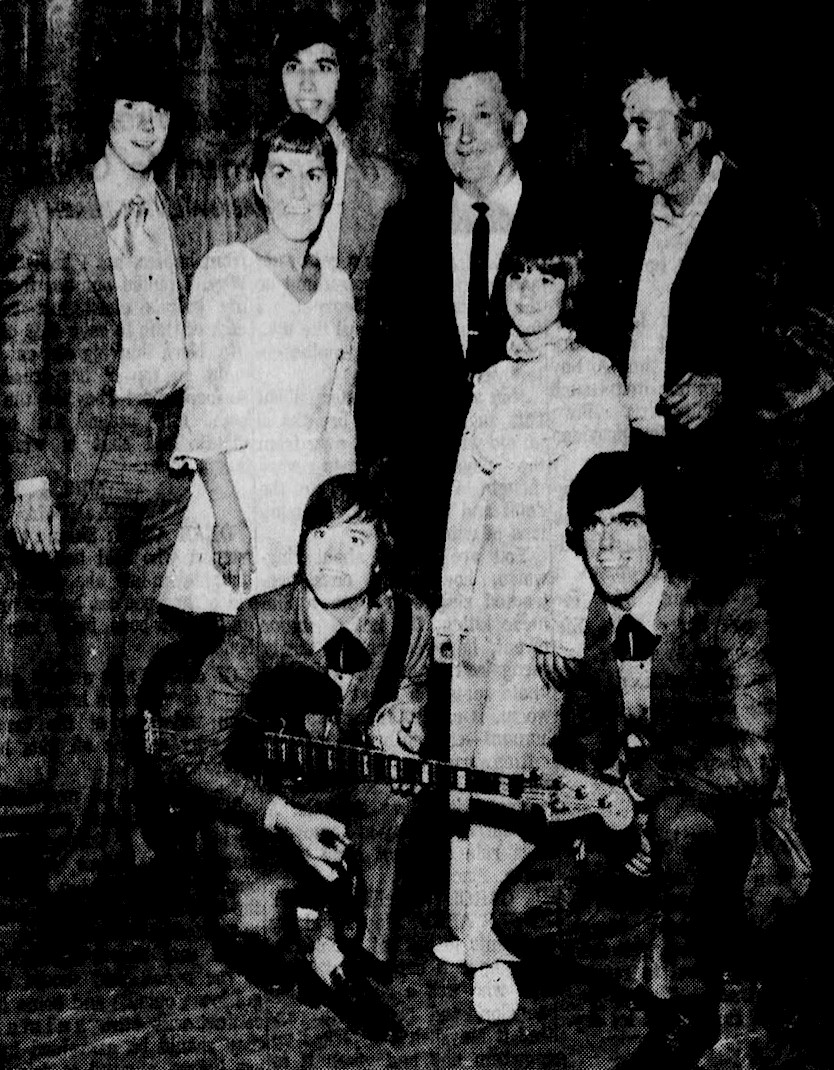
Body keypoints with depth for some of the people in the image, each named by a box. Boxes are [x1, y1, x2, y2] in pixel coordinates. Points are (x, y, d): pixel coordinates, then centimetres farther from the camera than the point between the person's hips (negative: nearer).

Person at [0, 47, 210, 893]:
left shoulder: (184, 228, 15)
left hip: (173, 465, 4)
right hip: (88, 465, -4)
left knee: (153, 665, 6)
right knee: (91, 668, -4)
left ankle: (135, 839, 17)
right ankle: (76, 858, 5)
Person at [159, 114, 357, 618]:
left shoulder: (337, 285, 11)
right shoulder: (226, 269, -4)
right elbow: (204, 402, -9)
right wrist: (227, 513, -18)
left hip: (317, 498, 4)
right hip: (237, 486, -4)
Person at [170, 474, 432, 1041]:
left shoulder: (408, 623, -10)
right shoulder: (261, 623, -18)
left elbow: (406, 725, 4)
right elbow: (198, 762, -15)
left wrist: (392, 732, -22)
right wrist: (284, 818, -28)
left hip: (349, 794, 3)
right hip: (259, 802, -3)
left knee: (393, 784, -32)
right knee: (257, 927, -31)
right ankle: (314, 917, 7)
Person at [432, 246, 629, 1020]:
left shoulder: (597, 384, -1)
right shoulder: (493, 383, 16)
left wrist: (561, 617, -15)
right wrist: (453, 597, 9)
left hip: (555, 602, -6)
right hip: (484, 598, 6)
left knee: (503, 765, -13)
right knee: (464, 764, 4)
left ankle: (490, 949, -8)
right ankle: (471, 925, 11)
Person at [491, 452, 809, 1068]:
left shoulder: (728, 609, -18)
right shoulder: (579, 627, -2)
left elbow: (750, 761, -28)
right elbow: (578, 758, 6)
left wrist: (624, 775, -29)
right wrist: (599, 828, -14)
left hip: (735, 838, -5)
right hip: (623, 836, 5)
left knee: (680, 815, -38)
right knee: (520, 912, -14)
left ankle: (686, 1014, -14)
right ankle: (699, 935, 8)